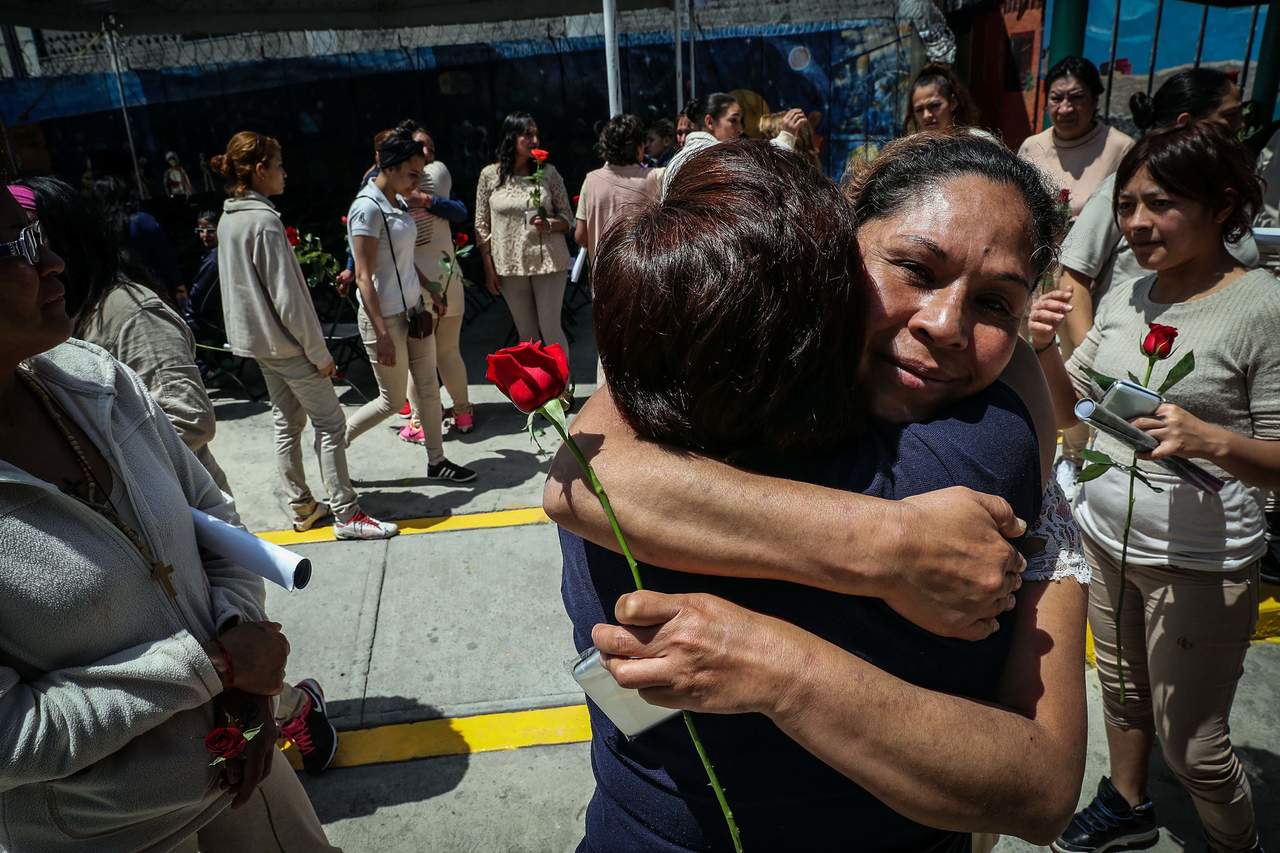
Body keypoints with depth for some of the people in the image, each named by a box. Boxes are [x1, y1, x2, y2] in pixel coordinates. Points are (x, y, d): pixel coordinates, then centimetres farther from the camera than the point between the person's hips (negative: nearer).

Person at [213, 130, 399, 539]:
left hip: (256, 340, 10)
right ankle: (346, 514, 2)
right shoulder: (264, 221, -20)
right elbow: (288, 298, -22)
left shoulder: (227, 219, 9)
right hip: (285, 341, -9)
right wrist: (320, 352, -15)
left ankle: (302, 507, 24)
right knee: (330, 421, -2)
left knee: (287, 422, 16)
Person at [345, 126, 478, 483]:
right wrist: (382, 334, -24)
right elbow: (364, 277, -21)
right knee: (393, 400, 4)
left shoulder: (397, 202, 7)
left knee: (429, 388, 12)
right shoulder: (367, 208, -18)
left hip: (413, 310, 8)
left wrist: (430, 291, 25)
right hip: (385, 317, -8)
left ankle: (436, 461, 24)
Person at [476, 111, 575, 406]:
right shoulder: (490, 175, -1)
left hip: (548, 261, -1)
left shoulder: (548, 172, -2)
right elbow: (482, 227, 3)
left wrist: (549, 224, -19)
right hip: (510, 265, 1)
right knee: (526, 334, 11)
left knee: (550, 328, 0)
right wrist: (489, 269, 0)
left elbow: (568, 218, 2)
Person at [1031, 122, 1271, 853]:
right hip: (1107, 535, 6)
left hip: (1200, 562, -6)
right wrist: (1045, 349, -10)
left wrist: (1212, 441, -33)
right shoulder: (1126, 297, 3)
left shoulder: (1261, 308, -16)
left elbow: (1275, 462, -15)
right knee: (1121, 691, 24)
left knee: (1191, 745, 8)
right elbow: (1071, 412, 8)